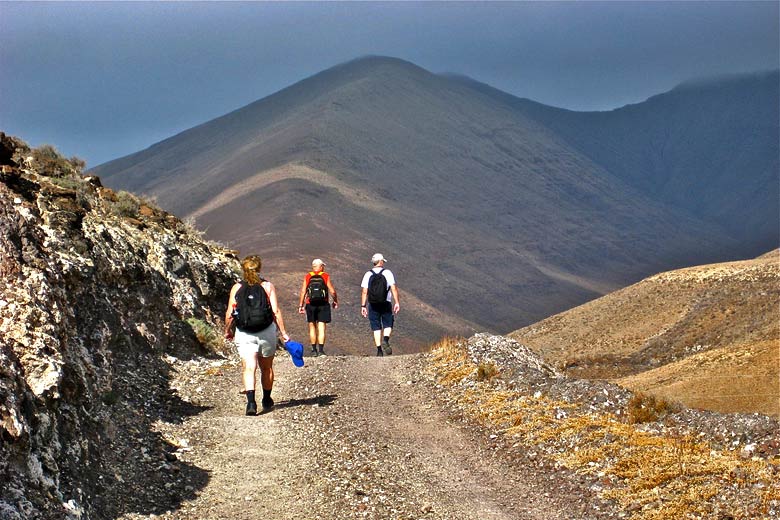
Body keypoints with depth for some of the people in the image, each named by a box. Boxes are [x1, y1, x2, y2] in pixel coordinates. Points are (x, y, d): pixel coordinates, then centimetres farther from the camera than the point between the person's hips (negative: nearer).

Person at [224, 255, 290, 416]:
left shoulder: (237, 288, -2)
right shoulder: (267, 286, -2)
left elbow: (230, 314, -2)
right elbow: (276, 311, -7)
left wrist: (227, 331, 15)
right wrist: (283, 333, 0)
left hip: (244, 333, -1)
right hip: (266, 332, 1)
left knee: (249, 368, -8)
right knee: (267, 368, 19)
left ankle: (251, 401, -28)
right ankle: (267, 401, 34)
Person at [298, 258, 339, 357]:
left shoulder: (307, 277, 3)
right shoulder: (326, 276, -1)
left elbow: (303, 291, -3)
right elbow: (332, 291, -4)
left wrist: (301, 305, 2)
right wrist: (335, 301, 13)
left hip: (310, 305, 1)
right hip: (323, 304, -1)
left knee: (312, 327, 13)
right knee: (321, 328, -2)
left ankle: (314, 349, 15)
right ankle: (321, 349, -10)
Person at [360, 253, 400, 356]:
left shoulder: (368, 274, 4)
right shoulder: (387, 273, 0)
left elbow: (364, 292, -1)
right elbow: (394, 288, -7)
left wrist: (363, 306, 2)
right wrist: (397, 302, -6)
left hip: (373, 304, 1)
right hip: (386, 303, -1)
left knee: (376, 328, 6)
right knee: (388, 325, 11)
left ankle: (379, 350, -1)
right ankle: (385, 340, -17)